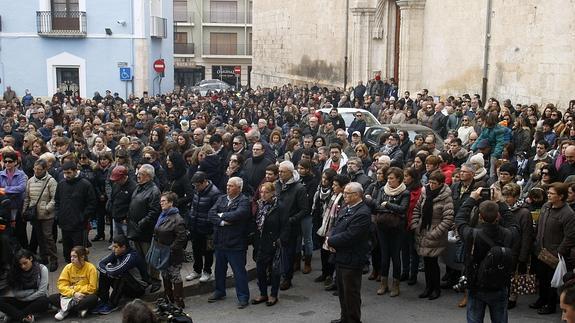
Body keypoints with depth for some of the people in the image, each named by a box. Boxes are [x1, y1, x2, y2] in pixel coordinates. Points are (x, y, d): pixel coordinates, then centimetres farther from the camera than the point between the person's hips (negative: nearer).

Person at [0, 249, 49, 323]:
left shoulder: (42, 269, -9)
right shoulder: (17, 271, 0)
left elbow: (41, 292, -14)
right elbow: (16, 293, -5)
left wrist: (24, 299, -12)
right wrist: (33, 291, -12)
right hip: (21, 302, 3)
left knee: (44, 301, -38)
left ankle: (16, 315, -26)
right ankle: (24, 317, -36)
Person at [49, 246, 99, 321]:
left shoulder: (91, 268, -11)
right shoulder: (68, 267, -3)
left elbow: (92, 288, -13)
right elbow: (62, 285, -9)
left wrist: (74, 288, -12)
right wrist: (73, 293, -24)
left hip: (84, 296, -3)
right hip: (70, 296, 3)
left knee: (93, 299, -35)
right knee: (52, 298, -18)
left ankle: (66, 309, -22)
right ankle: (80, 309, -23)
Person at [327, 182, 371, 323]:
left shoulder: (363, 213, -20)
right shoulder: (344, 209, 9)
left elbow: (349, 236, -25)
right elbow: (336, 227, 11)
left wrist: (330, 241, -14)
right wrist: (331, 240, -9)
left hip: (351, 260, -9)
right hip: (340, 258, 9)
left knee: (351, 293, 3)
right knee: (342, 290, 21)